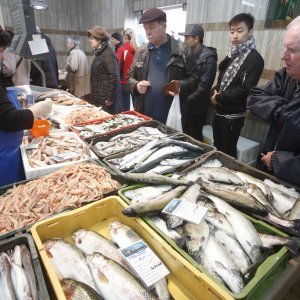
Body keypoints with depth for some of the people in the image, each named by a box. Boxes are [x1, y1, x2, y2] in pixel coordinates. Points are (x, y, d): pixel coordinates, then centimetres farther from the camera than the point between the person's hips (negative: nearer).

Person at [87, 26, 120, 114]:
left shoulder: (108, 54, -14)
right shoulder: (99, 53, 14)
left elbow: (113, 77, -20)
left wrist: (110, 98, -20)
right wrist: (93, 96, 14)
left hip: (105, 98, -9)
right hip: (98, 97, 9)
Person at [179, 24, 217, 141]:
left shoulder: (208, 58, -13)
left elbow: (204, 87, -19)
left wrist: (186, 101, -19)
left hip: (196, 108, -6)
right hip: (184, 106, 6)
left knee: (194, 138, 7)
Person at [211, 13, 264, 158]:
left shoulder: (254, 59, -13)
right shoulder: (232, 54, 12)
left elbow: (244, 90, -21)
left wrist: (219, 98, -13)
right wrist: (215, 91, -4)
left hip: (233, 115, -7)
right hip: (220, 111, 7)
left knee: (227, 153, 6)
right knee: (217, 149, 18)